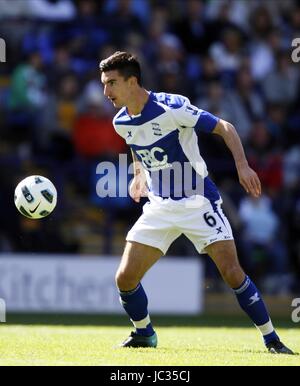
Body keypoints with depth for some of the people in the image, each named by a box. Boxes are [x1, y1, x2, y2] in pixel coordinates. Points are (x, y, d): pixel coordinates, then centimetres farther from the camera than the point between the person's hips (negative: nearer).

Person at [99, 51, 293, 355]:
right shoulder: (121, 122, 0)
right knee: (125, 277, -3)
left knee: (232, 272, -15)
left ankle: (271, 339, -2)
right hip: (160, 207, 6)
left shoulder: (171, 108, -20)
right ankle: (144, 333, 22)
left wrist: (242, 165, -27)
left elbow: (224, 128, -16)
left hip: (197, 202, -5)